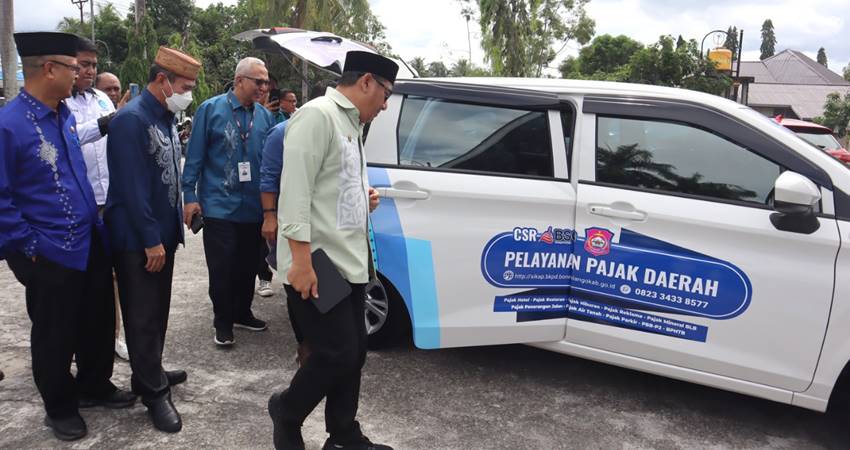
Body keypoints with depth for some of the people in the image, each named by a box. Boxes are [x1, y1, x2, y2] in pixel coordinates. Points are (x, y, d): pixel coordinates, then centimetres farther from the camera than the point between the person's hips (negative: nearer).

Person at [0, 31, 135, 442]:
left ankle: (95, 385, 40)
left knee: (99, 321, 19)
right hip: (51, 254, -7)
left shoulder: (65, 115, 6)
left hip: (90, 242, 7)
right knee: (55, 335, 11)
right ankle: (60, 408, 31)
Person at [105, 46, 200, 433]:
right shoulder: (131, 120, -19)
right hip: (138, 240, -9)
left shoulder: (166, 118, 10)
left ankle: (149, 373, 34)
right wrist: (151, 240, -21)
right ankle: (154, 392, 13)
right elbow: (132, 188, -23)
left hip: (163, 232, 9)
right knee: (143, 315, 2)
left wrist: (169, 230, 14)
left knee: (157, 310, 18)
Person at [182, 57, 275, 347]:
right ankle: (223, 323, 15)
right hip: (219, 206, -4)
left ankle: (242, 313, 32)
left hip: (254, 208, 4)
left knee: (248, 265, 14)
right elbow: (194, 156, -4)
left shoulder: (265, 116, 6)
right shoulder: (211, 109, -5)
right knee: (222, 268, 1)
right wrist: (190, 196, -7)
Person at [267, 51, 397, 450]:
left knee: (354, 353, 13)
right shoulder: (317, 116, -12)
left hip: (349, 262, 10)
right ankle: (286, 411, 23)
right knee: (338, 354, -4)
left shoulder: (351, 124, 18)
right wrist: (301, 260, -24)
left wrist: (364, 198, 7)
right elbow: (296, 190, -20)